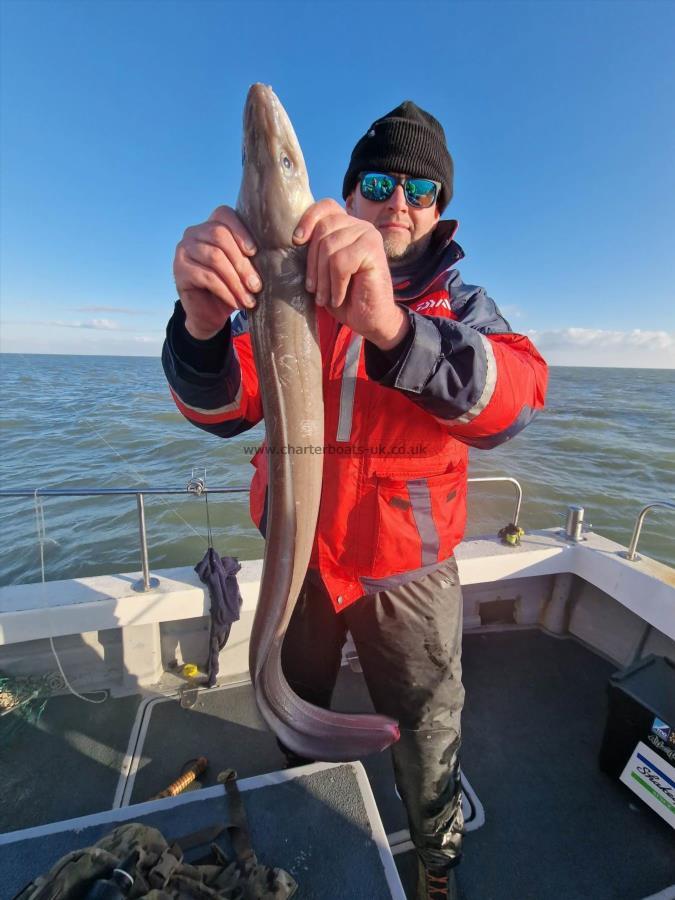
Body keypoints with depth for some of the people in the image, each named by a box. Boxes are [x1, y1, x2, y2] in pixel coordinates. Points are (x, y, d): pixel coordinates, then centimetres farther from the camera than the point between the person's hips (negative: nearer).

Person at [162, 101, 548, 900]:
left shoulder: (461, 304, -2)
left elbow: (514, 399, -24)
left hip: (407, 569, -1)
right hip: (297, 556, 2)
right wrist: (203, 323, -36)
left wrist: (391, 326, -43)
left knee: (429, 738, 15)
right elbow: (221, 406, -14)